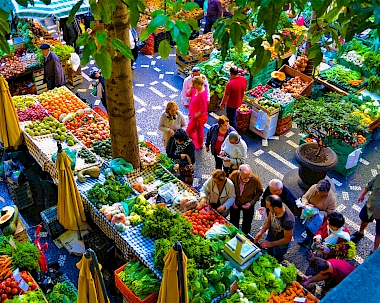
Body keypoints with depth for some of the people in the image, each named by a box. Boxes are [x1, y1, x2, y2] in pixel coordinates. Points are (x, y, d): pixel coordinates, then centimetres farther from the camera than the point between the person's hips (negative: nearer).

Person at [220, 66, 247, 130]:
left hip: (231, 105, -7)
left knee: (232, 119, 12)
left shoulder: (230, 84, -33)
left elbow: (226, 97, -24)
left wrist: (222, 103, -7)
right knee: (233, 117, 30)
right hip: (239, 102, 7)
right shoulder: (244, 79, -13)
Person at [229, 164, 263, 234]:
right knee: (233, 222, 19)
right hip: (235, 203, 1)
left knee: (247, 223, 15)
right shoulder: (234, 175, -28)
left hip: (248, 205, -1)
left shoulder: (256, 179, -30)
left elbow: (259, 192, -10)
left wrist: (251, 202, -18)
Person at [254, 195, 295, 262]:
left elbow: (287, 239, -27)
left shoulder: (288, 220, -43)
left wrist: (271, 244, -23)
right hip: (270, 236, 5)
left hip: (280, 244, -5)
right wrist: (261, 232, -19)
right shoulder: (274, 206, -27)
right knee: (268, 256, 31)